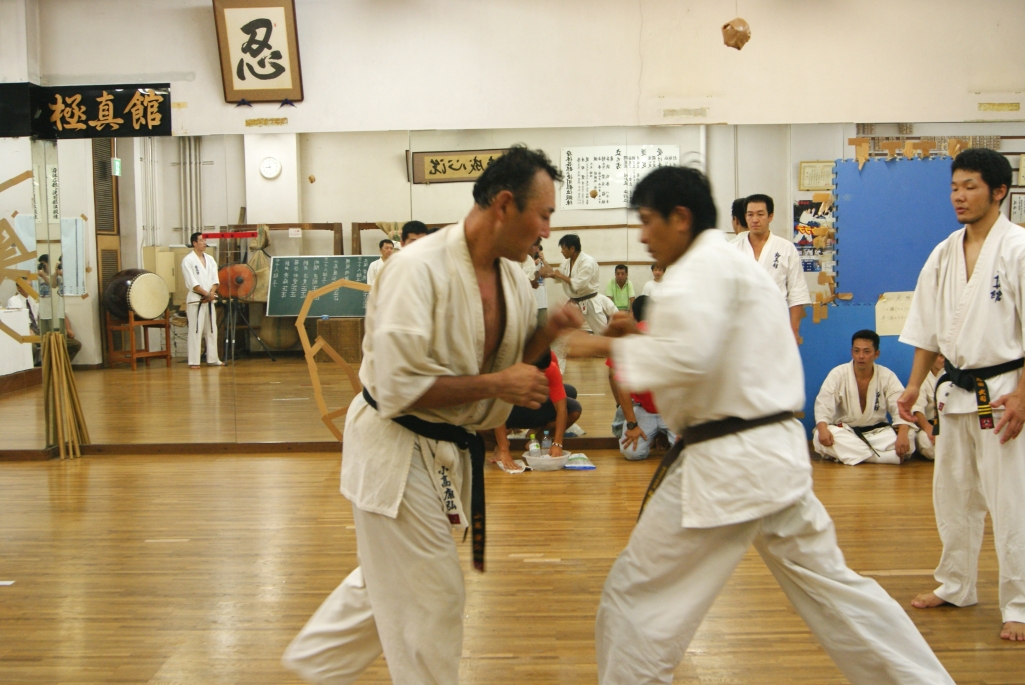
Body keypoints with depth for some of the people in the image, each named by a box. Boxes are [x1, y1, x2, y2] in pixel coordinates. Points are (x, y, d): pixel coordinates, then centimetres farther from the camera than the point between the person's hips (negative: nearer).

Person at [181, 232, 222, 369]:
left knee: (211, 329, 11)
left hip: (209, 299, 7)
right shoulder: (188, 260, -8)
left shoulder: (210, 259, 11)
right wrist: (206, 294, -15)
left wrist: (211, 293, -9)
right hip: (195, 299, -7)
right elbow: (192, 283, -14)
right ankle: (193, 361, -4)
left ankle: (212, 359, 19)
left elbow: (215, 279, 7)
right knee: (195, 330, -7)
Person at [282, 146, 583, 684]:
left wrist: (547, 333, -8)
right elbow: (399, 387, -27)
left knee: (390, 581, 25)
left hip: (446, 451, 9)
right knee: (431, 599, 2)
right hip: (396, 448, -9)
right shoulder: (419, 270, -25)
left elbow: (504, 356, 12)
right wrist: (496, 384, -26)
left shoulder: (511, 275, 0)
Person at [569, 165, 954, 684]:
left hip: (725, 466, -10)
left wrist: (608, 347, -17)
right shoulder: (737, 263, 20)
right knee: (830, 584, 19)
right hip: (775, 455, 10)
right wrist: (640, 338, 13)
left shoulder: (702, 267, -12)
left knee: (634, 598, -1)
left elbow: (688, 357, -28)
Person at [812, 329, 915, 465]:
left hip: (877, 432, 1)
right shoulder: (837, 374, -6)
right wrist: (822, 429, -35)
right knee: (820, 437, -35)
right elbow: (823, 405, -13)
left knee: (908, 437, -26)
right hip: (844, 432, -1)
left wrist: (902, 435, -33)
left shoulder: (887, 376, -3)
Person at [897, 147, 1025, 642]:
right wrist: (915, 383, 9)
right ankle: (956, 586, 31)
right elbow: (928, 326, 14)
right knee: (953, 494, 16)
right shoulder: (944, 254, 8)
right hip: (955, 390, 7)